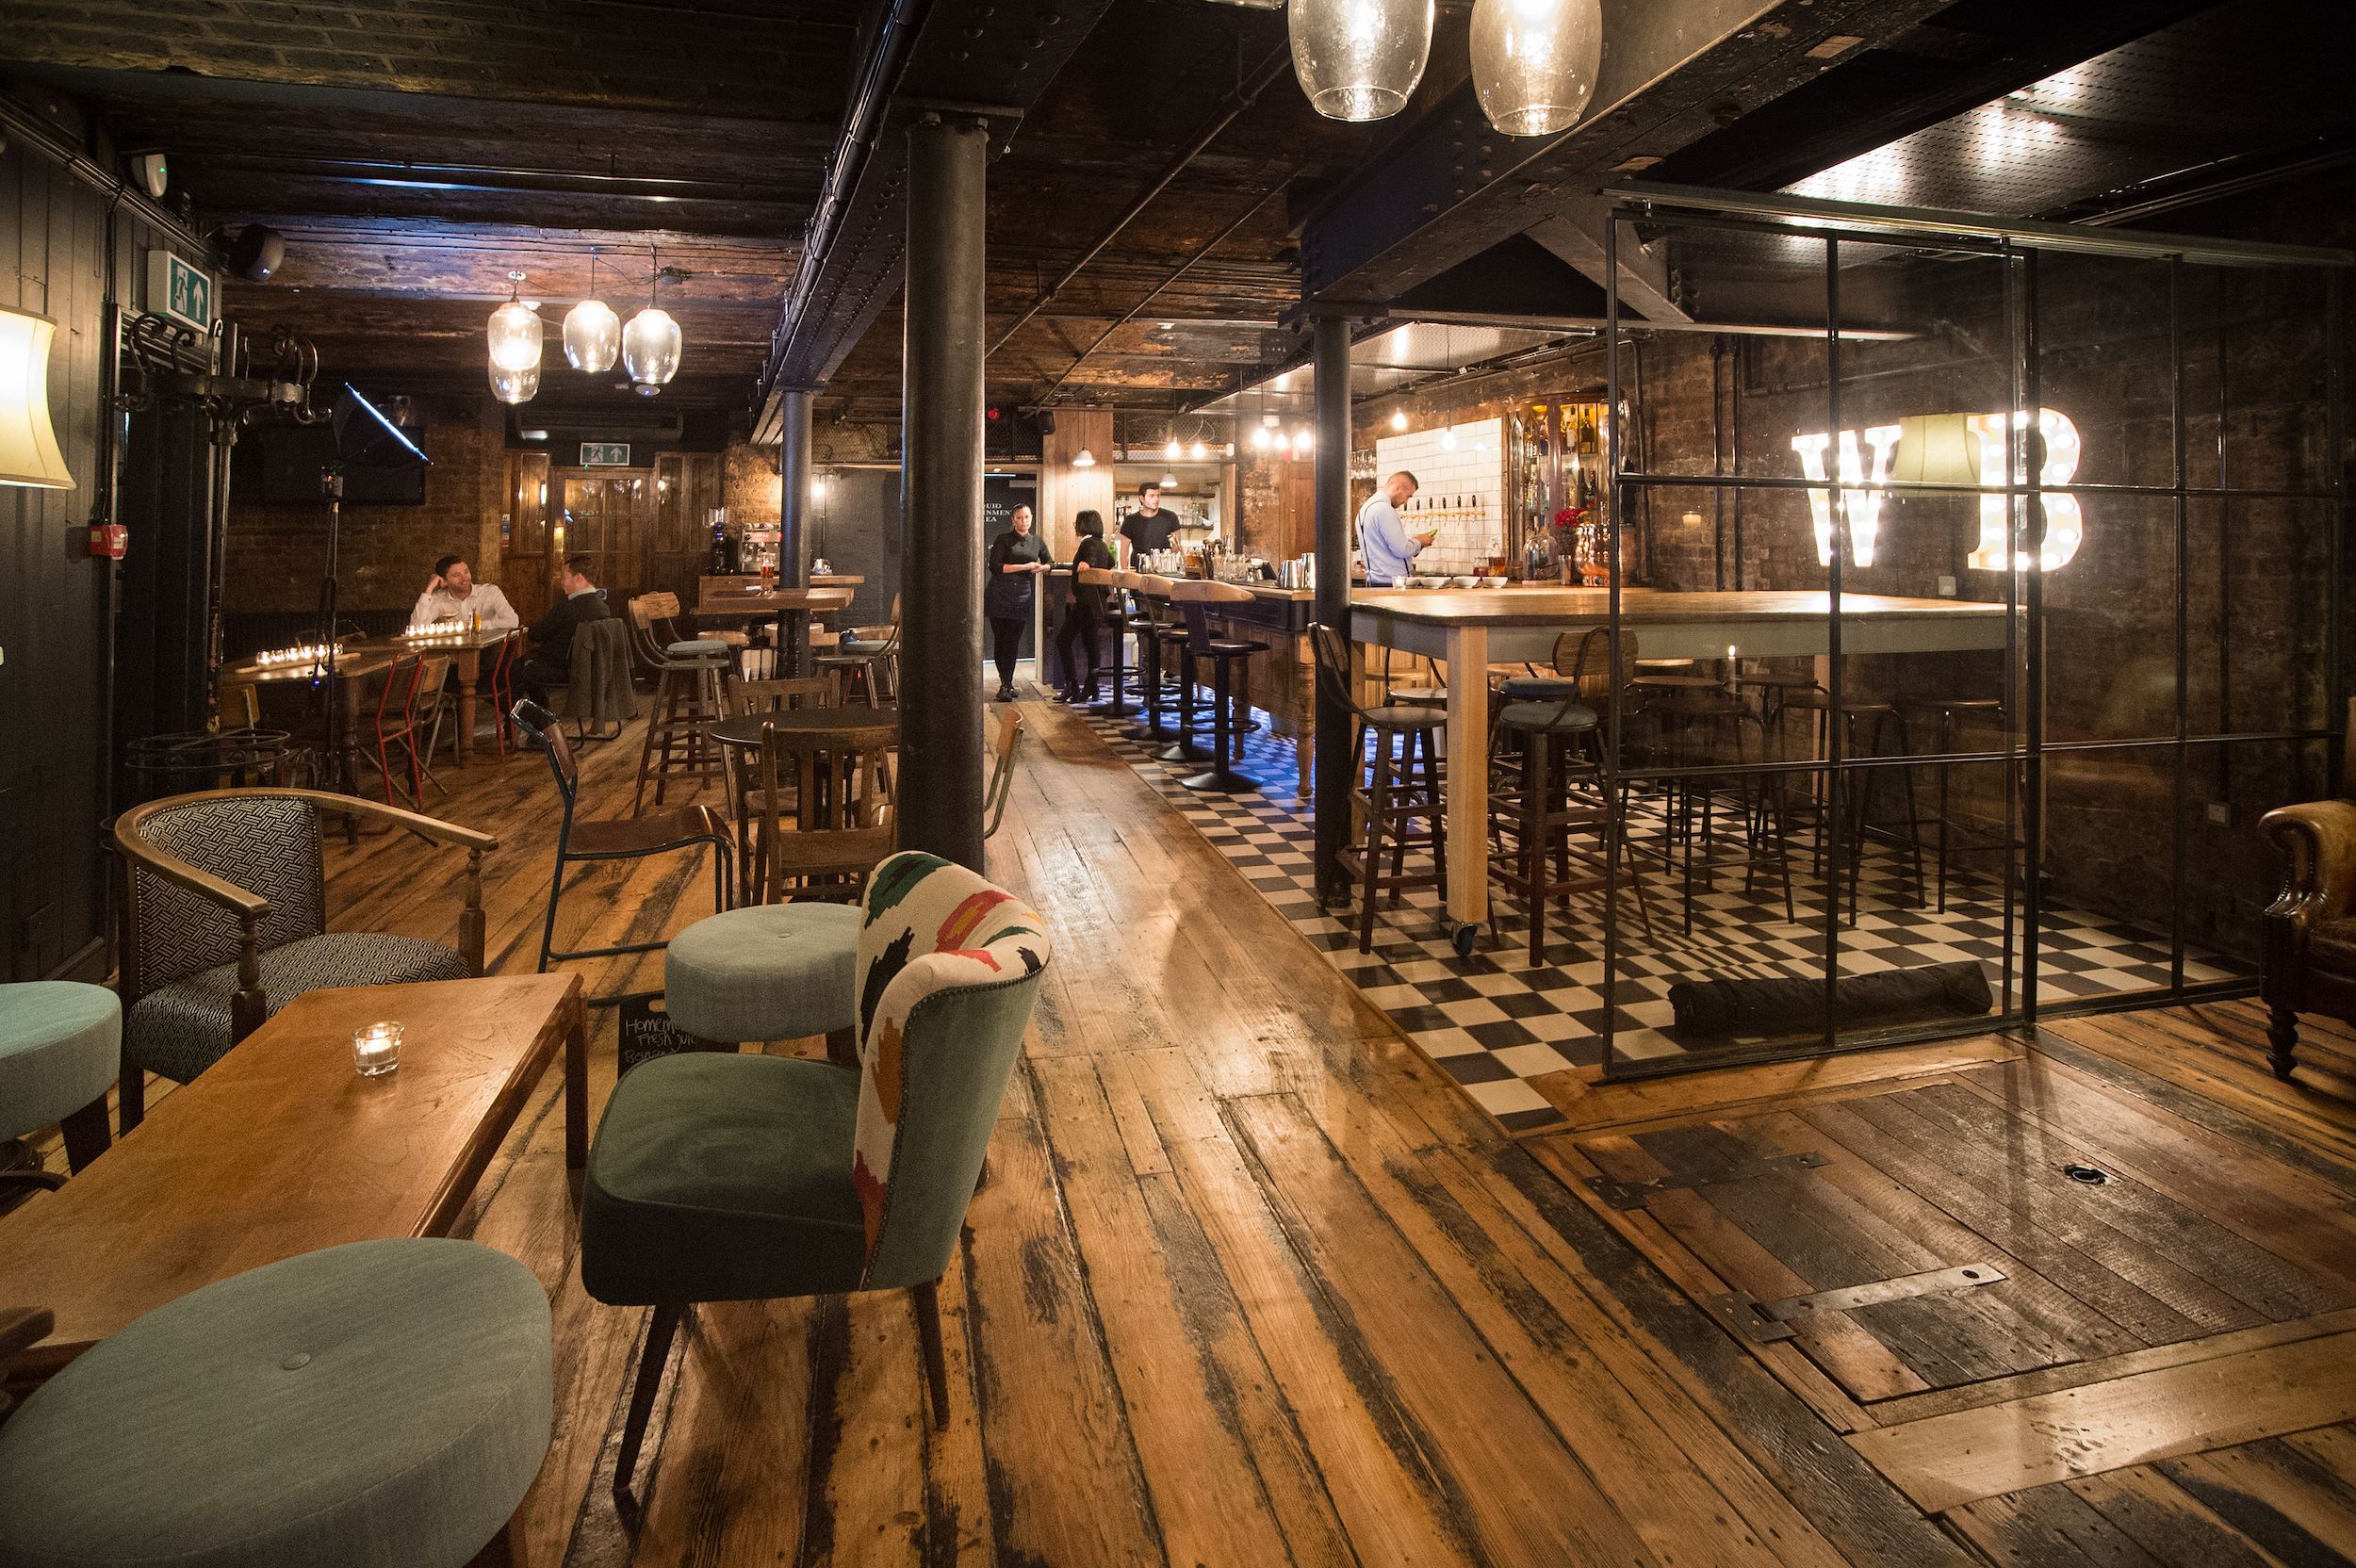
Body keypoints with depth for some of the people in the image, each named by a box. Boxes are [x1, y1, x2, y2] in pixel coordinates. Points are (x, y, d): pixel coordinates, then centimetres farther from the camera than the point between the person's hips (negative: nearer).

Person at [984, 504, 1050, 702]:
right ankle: (1006, 683, 12)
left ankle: (1006, 686, -3)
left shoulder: (1037, 541, 13)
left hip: (1022, 596, 2)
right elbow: (995, 566, -9)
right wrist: (1025, 566, -11)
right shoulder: (1003, 539, 2)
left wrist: (1041, 567, 3)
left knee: (1013, 642, -4)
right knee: (999, 640, 0)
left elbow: (1049, 563, 27)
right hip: (998, 596, -2)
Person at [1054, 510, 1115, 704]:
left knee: (1063, 640, -8)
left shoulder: (1089, 543, -13)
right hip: (1096, 600, 10)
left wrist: (1086, 564, -47)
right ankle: (1091, 687, 13)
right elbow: (1110, 562, 33)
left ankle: (1072, 686, -13)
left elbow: (1092, 560, -30)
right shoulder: (1100, 543, 16)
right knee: (1090, 642, 12)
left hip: (1087, 599, -10)